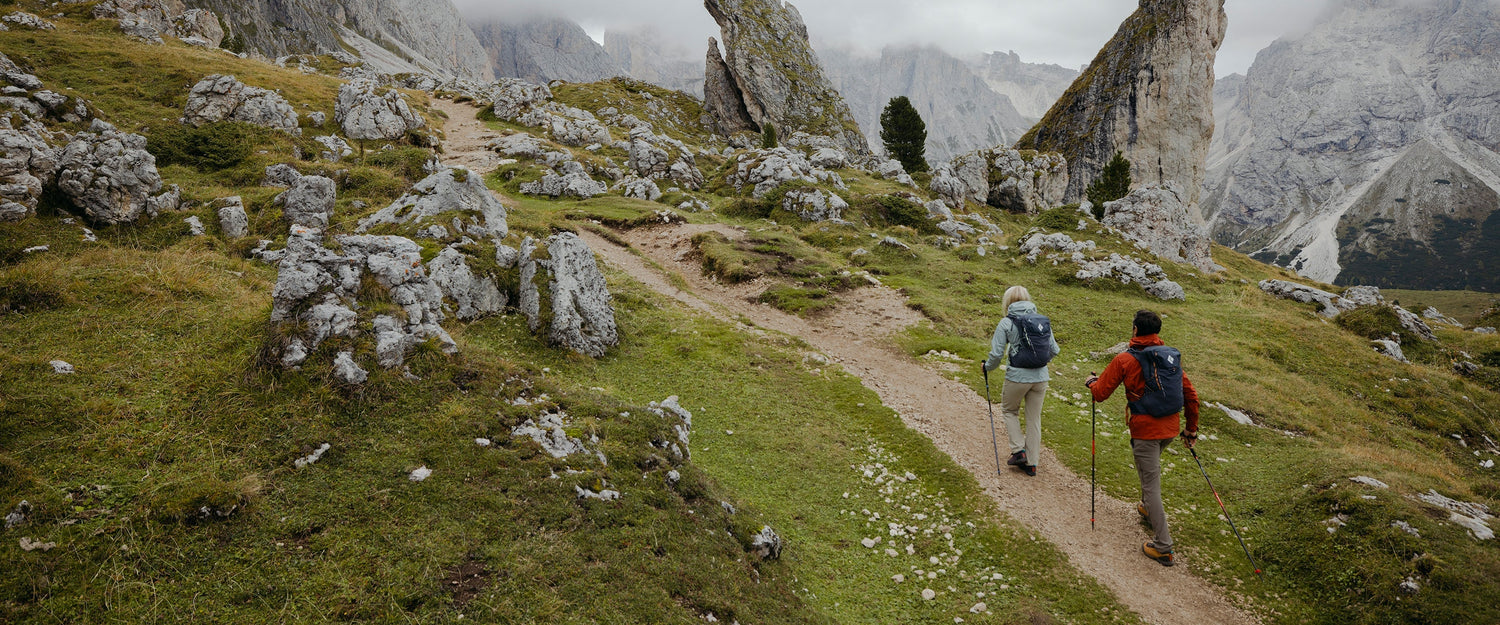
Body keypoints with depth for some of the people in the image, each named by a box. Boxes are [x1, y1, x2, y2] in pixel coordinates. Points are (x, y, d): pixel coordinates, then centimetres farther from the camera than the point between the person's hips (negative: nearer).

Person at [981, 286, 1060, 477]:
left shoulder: (1007, 322, -9)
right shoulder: (1043, 320, 3)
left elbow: (997, 354, -11)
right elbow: (1054, 350, 8)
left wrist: (987, 367, 9)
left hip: (1017, 376, -4)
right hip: (1041, 377, 4)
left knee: (1009, 410, 22)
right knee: (1034, 418, 14)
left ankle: (1019, 450, 12)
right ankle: (1031, 463, 20)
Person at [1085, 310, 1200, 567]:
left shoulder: (1125, 360, -11)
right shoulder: (1173, 357, 5)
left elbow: (1100, 394, -6)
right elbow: (1191, 396, 9)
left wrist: (1091, 382, 18)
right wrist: (1191, 429, 21)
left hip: (1145, 430, -6)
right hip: (1171, 428, 6)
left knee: (1151, 485, 0)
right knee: (1150, 465, 34)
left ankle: (1163, 547, 1)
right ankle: (1148, 507, 52)